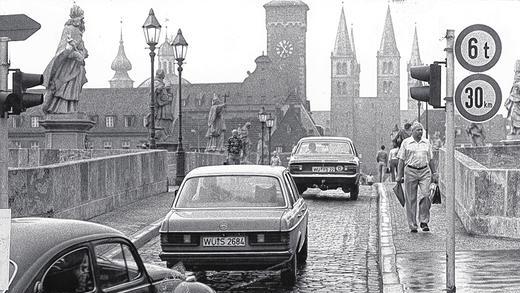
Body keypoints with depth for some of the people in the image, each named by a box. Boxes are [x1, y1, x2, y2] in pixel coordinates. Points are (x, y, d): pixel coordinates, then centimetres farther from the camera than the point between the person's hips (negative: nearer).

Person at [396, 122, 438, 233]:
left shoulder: (426, 142, 13)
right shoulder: (406, 143, 5)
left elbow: (431, 159, 18)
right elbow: (401, 160, 4)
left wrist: (434, 173, 14)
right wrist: (399, 175, -2)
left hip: (425, 171, 2)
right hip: (410, 171, -2)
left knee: (425, 195, -14)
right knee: (411, 199, 1)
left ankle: (424, 221, -1)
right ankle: (412, 225, 8)